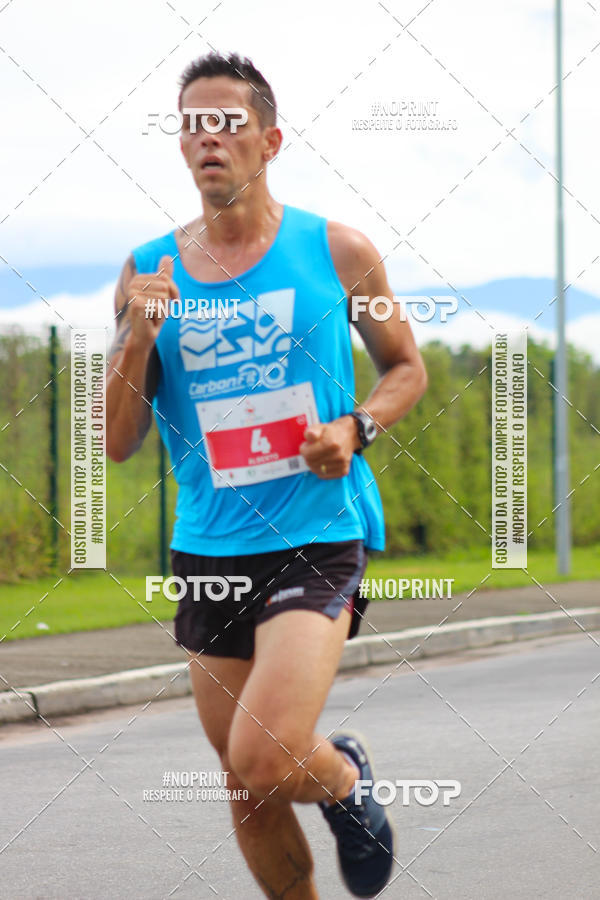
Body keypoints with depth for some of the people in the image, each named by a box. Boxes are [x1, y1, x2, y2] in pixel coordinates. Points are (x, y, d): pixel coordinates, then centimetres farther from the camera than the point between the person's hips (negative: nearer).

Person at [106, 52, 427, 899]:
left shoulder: (336, 251, -1)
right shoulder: (149, 273, 4)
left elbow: (407, 368, 12)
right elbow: (118, 444, 4)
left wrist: (356, 427, -8)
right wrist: (139, 337, -13)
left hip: (317, 542, -3)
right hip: (207, 550, 3)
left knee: (261, 758, -21)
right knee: (248, 792, 10)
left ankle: (346, 775, 13)